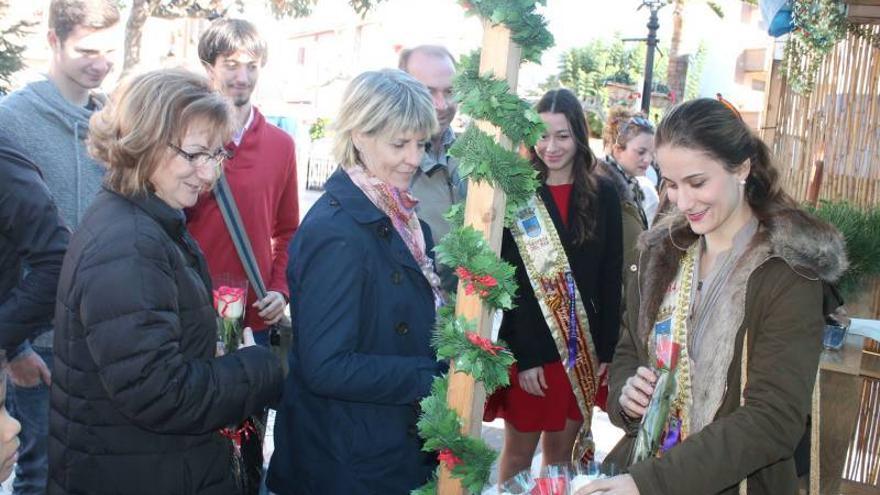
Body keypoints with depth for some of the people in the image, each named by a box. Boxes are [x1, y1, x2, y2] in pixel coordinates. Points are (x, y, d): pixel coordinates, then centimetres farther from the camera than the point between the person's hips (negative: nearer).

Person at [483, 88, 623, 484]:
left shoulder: (603, 195, 3)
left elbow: (611, 277, 4)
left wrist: (606, 350, -3)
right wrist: (524, 356, -14)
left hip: (582, 349, 2)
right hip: (527, 349, -2)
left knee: (561, 454, 15)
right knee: (518, 453, 9)